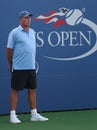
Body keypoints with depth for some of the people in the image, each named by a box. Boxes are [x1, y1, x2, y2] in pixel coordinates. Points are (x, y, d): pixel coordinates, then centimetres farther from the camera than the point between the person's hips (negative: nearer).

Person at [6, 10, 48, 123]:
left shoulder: (32, 32, 13)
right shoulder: (14, 33, -7)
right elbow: (9, 49, -4)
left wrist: (32, 62, 17)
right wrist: (10, 64, 2)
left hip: (31, 67, 6)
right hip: (19, 68, -6)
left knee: (32, 90, 9)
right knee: (15, 90, 0)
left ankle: (34, 114, 16)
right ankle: (13, 115, 6)